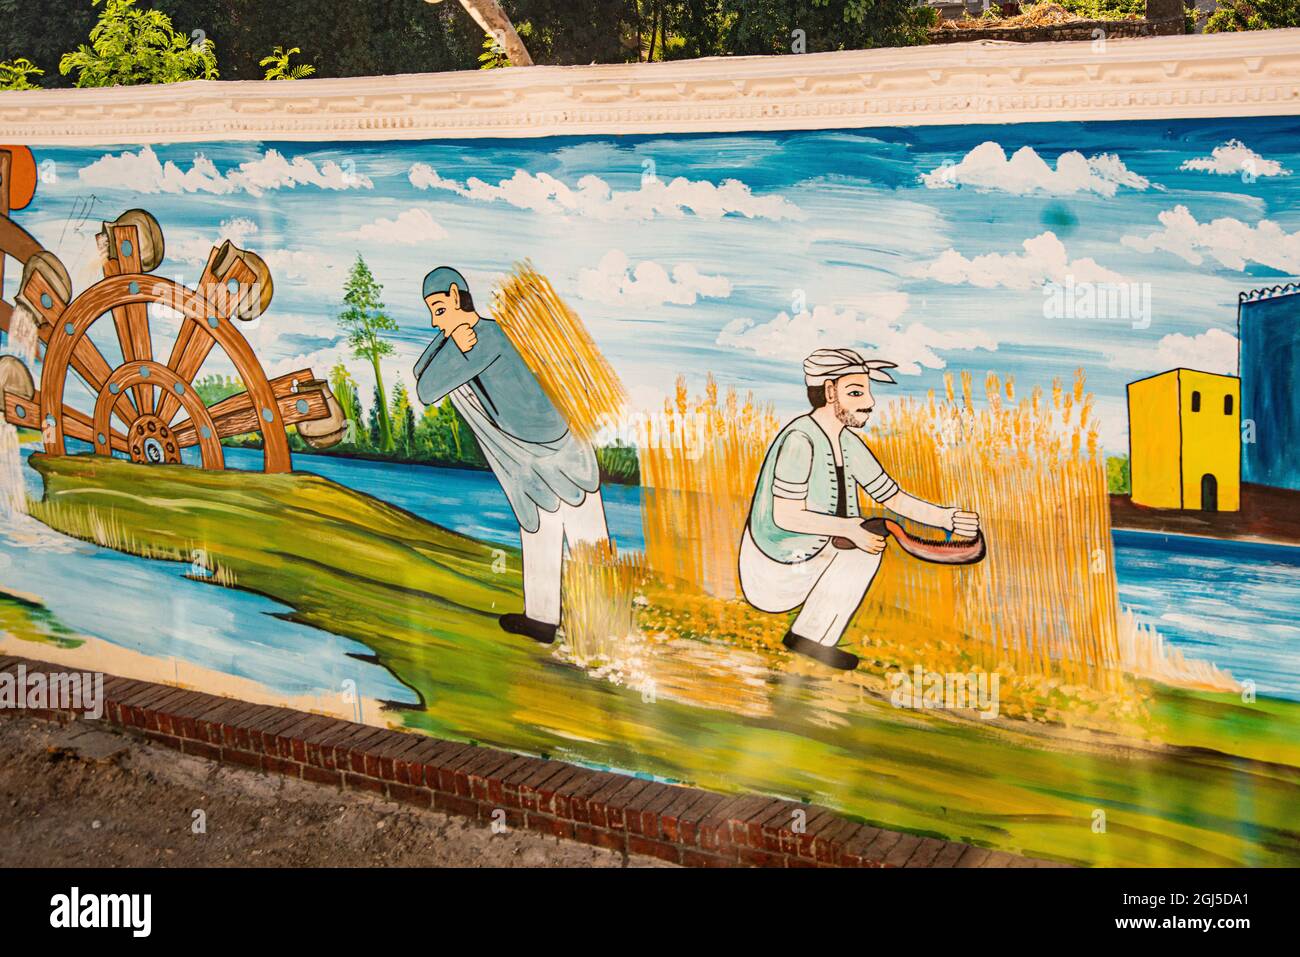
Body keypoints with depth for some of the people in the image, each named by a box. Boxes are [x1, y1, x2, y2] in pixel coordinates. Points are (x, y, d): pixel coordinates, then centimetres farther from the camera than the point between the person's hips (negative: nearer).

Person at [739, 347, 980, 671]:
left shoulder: (848, 443, 4)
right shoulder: (800, 440, -23)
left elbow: (895, 499, 6)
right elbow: (785, 516, -27)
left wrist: (946, 517, -7)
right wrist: (851, 529, -24)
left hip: (803, 555, 9)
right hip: (778, 572, -9)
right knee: (863, 549, -10)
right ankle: (811, 638, -1)